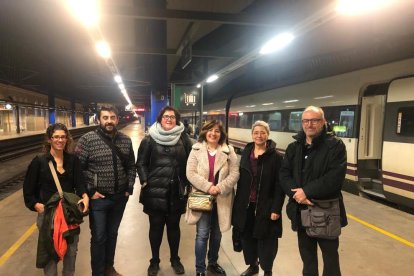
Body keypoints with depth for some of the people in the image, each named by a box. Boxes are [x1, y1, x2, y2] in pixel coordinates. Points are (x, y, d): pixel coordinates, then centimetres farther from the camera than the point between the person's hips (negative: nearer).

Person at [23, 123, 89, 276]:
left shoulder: (73, 160, 1)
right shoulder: (39, 161, -6)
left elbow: (79, 183, -5)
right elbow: (28, 190, 0)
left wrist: (85, 196, -23)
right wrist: (36, 205, -13)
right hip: (47, 213, -2)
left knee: (71, 251, 15)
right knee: (49, 252, 9)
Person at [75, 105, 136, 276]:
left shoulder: (126, 140, 1)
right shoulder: (87, 139, -12)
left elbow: (131, 166, 9)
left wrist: (129, 188, 3)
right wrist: (89, 191, -12)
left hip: (120, 197, 4)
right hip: (98, 198, -4)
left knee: (112, 234, 20)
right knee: (99, 238, 7)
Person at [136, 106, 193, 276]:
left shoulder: (184, 139, 2)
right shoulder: (150, 139, -1)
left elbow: (190, 163, 5)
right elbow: (141, 163, 1)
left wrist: (187, 184, 1)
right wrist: (145, 182, -8)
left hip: (177, 192, 1)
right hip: (155, 191, -1)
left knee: (174, 226, 15)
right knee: (156, 226, 12)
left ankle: (175, 259, 36)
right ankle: (154, 261, 33)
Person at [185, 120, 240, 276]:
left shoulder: (229, 151, 0)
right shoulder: (196, 150, -3)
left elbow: (234, 174, -5)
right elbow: (191, 173, -9)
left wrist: (220, 188, -17)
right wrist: (208, 187, -19)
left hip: (221, 199, 2)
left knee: (216, 234, 16)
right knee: (202, 234, -1)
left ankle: (213, 263, 37)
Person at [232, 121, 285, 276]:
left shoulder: (275, 157, -10)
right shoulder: (246, 153, 4)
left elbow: (279, 185, -11)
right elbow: (241, 180, 7)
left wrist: (276, 209, -15)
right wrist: (238, 202, 8)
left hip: (265, 206, -4)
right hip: (246, 205, 4)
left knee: (266, 240, 7)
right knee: (247, 237, 15)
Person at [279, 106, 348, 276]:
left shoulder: (335, 145, -9)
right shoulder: (293, 147, 6)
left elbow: (335, 177, -21)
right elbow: (284, 174, -2)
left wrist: (307, 191, -22)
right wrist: (296, 193, -19)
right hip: (301, 210, 4)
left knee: (330, 253, 15)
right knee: (306, 253, 20)